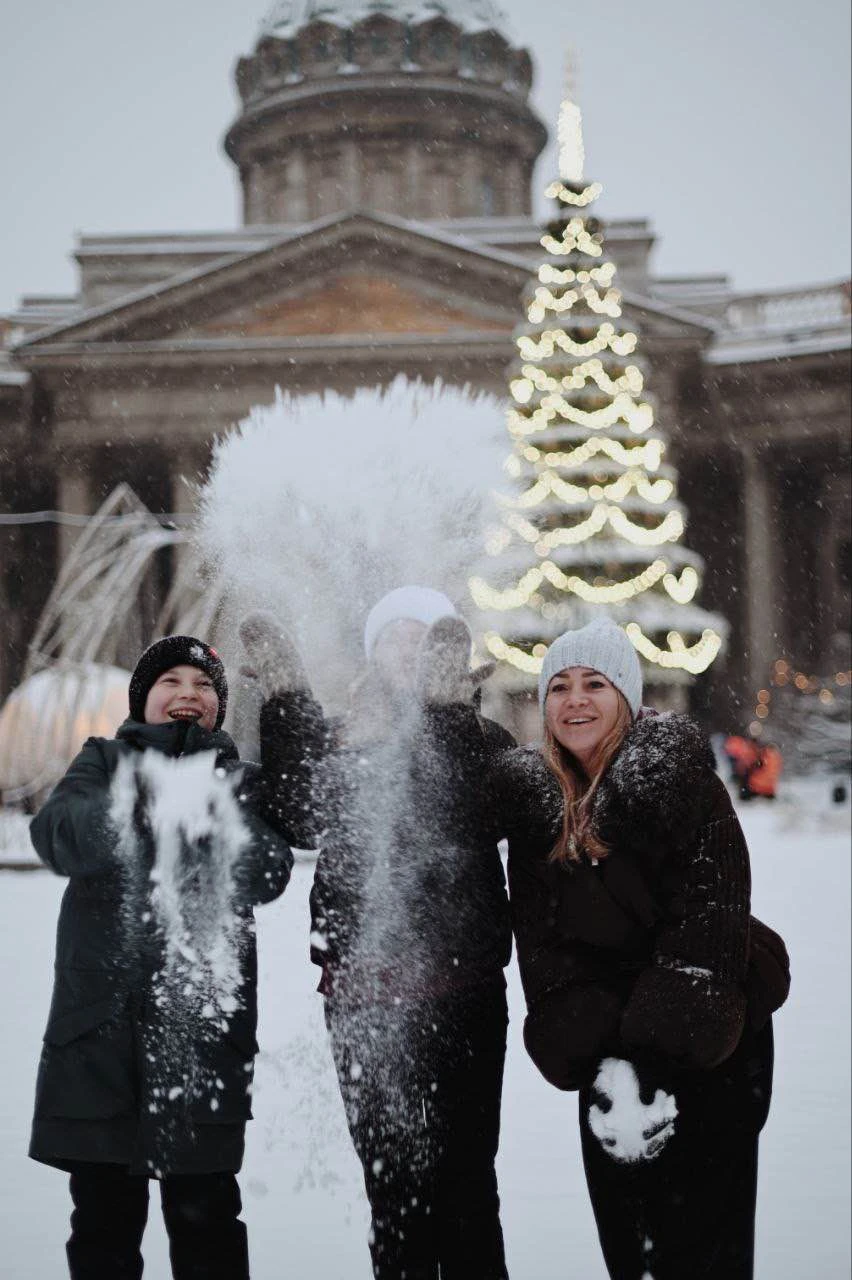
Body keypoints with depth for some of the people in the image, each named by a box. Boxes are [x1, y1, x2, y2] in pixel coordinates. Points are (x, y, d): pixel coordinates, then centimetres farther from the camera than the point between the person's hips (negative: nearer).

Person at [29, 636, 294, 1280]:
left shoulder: (240, 782, 13)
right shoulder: (105, 761, 13)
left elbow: (267, 876, -5)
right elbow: (56, 833, -8)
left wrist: (219, 822, -24)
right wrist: (135, 806, -26)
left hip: (203, 1023, 0)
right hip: (101, 1017, 1)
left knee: (205, 1214, 2)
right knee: (104, 1214, 7)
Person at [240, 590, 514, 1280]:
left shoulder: (484, 743, 6)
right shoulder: (338, 738, 10)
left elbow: (473, 821, -15)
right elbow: (310, 819, -11)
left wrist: (446, 710, -22)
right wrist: (287, 698, -14)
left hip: (464, 992, -1)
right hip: (365, 995, 1)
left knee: (466, 1179, 3)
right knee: (393, 1180, 7)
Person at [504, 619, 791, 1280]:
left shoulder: (685, 781, -11)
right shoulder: (534, 800, 3)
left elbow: (709, 925, -16)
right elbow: (542, 941, -2)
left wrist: (656, 1061, -23)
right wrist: (598, 1062, -15)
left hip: (706, 1049, -4)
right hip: (608, 1050, 4)